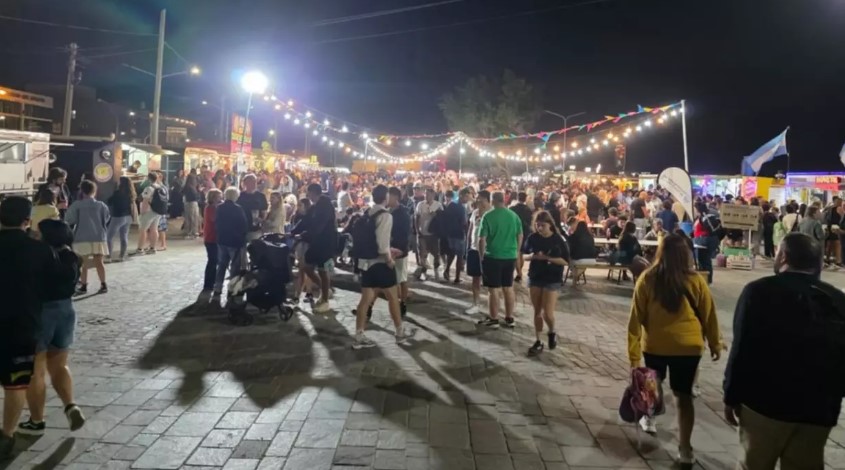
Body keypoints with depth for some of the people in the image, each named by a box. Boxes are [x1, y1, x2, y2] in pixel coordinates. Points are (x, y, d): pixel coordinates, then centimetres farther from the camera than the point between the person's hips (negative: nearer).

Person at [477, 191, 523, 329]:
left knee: (493, 289, 4)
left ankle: (493, 319, 11)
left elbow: (482, 239, -11)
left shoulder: (488, 216, -11)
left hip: (493, 257, -4)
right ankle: (509, 319, 20)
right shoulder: (514, 216, 1)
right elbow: (520, 236, 8)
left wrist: (481, 255, 0)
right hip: (510, 257, 4)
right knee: (508, 288, 13)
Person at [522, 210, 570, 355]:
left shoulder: (558, 240, -9)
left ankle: (552, 332, 23)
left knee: (547, 313, -8)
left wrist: (548, 258, -21)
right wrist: (533, 256, -15)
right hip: (534, 278, 3)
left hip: (553, 280, -3)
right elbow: (524, 254, 6)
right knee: (537, 311, 9)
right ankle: (538, 341, 20)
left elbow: (565, 261, -9)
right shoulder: (532, 238, -2)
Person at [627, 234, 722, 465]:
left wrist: (634, 353, -3)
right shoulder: (695, 281, -8)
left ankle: (649, 419, 46)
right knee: (684, 395, 9)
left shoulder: (647, 279, -10)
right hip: (688, 346, 0)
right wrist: (715, 344, 18)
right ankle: (685, 449, 11)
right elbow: (708, 315, 3)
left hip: (655, 344, 0)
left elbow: (637, 317, -8)